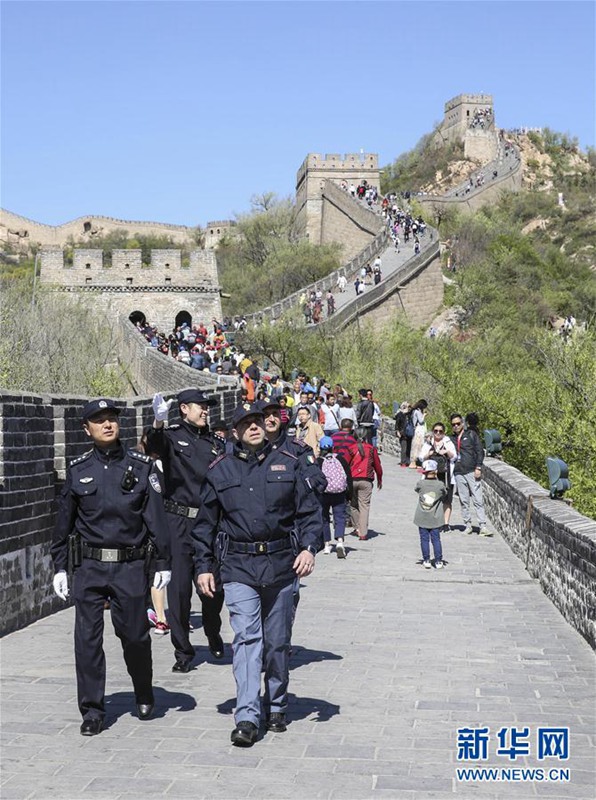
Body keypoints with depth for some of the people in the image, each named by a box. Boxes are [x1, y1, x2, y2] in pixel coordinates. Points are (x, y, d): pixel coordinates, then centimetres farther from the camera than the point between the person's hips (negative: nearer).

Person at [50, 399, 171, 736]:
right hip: (89, 568, 1)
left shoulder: (142, 466, 1)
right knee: (87, 639, 0)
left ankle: (144, 696, 31)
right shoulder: (78, 470, 6)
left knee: (135, 636, 5)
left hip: (131, 567, -1)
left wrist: (163, 563, -3)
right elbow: (64, 522, 12)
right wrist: (60, 567, 9)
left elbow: (156, 518, 1)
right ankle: (93, 711, 12)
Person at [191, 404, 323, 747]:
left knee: (278, 641, 11)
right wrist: (204, 567, 6)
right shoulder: (220, 471, 6)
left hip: (281, 564, 1)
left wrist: (309, 547, -9)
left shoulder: (288, 464, 5)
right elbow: (206, 524, 11)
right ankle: (247, 718, -13)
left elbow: (310, 510, 6)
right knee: (246, 638, -11)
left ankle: (276, 707, 27)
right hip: (239, 567, -1)